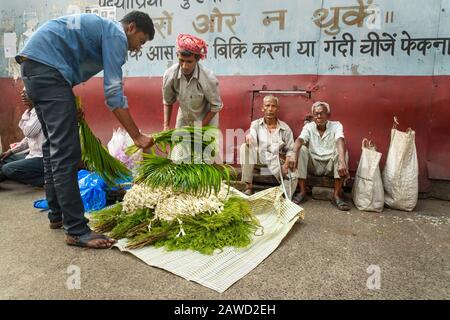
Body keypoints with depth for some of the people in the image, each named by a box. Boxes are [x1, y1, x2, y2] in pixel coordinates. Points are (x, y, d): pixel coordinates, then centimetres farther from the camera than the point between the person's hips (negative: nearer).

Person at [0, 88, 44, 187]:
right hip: (33, 154, 10)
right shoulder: (32, 111, 14)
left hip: (42, 158, -10)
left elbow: (29, 132, -23)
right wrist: (11, 151, 18)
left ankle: (46, 178, -13)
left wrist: (26, 113, -10)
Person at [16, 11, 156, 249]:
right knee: (66, 153, -14)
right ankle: (76, 231, -11)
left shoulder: (101, 27, 25)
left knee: (54, 145, 14)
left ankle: (57, 215, 22)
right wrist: (137, 136, -14)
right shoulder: (116, 34, -5)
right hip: (47, 67, -11)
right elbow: (113, 92, -14)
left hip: (32, 66, 11)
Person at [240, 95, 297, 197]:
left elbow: (290, 150, 2)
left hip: (277, 160, 0)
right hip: (259, 158, 0)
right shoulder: (255, 124, 4)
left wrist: (287, 164, -17)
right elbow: (253, 144, -12)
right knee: (245, 147, -27)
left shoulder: (285, 128, 5)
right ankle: (248, 186, -22)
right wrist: (249, 139, -37)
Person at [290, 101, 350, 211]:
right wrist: (293, 155, -44)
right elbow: (299, 140, -21)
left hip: (331, 165, -1)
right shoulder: (308, 127, -1)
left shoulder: (336, 125, -7)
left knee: (342, 151, -28)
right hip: (313, 165, 1)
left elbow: (340, 141, -27)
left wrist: (342, 162, -48)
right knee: (301, 149, -24)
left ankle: (336, 195, -27)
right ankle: (302, 192, -21)